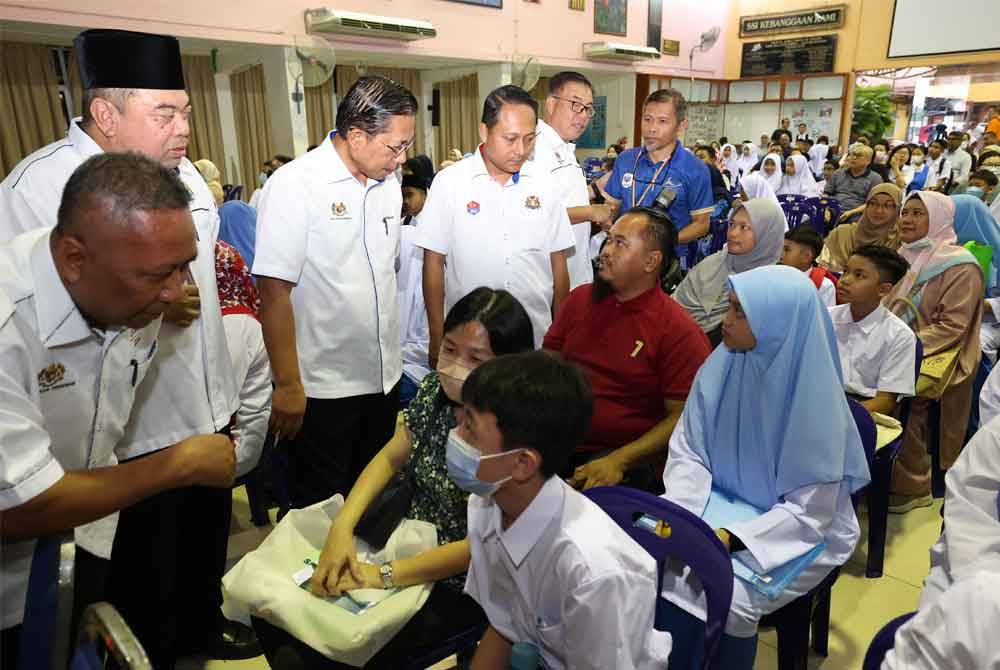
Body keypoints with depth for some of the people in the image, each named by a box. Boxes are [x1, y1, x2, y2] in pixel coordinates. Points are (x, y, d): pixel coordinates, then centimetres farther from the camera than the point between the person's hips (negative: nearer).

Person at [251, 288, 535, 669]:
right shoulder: (434, 390, -5)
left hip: (457, 585, -6)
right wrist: (342, 527, -12)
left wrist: (383, 576, -24)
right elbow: (389, 458, 3)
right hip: (406, 546, 6)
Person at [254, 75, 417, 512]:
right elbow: (275, 291, -16)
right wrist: (288, 386, -17)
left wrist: (391, 355, 13)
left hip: (383, 377, 6)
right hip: (321, 389, -6)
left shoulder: (389, 183, 6)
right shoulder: (294, 185, -14)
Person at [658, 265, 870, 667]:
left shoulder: (814, 400, -21)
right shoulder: (718, 369, -9)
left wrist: (730, 539, -27)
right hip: (719, 505, 4)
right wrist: (678, 512, -19)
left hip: (796, 534, -4)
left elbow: (809, 512, -17)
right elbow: (687, 451, -2)